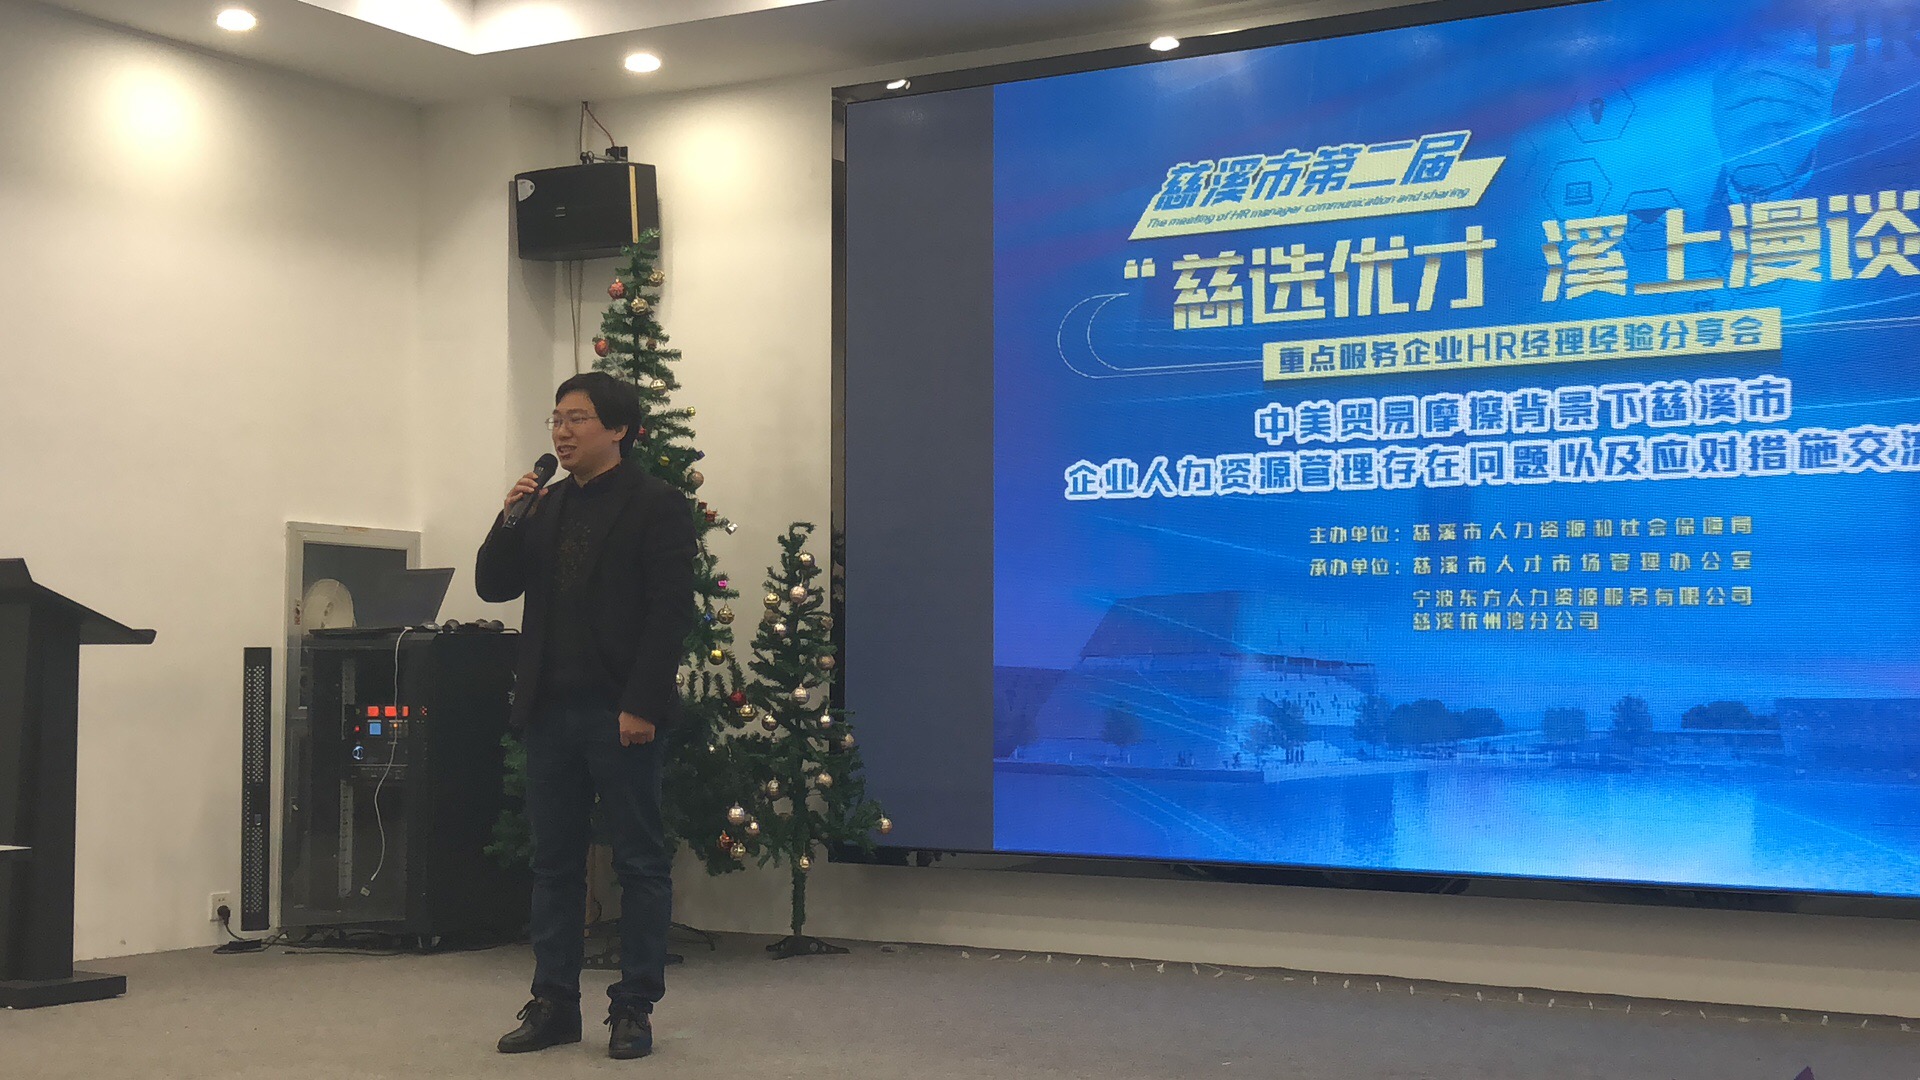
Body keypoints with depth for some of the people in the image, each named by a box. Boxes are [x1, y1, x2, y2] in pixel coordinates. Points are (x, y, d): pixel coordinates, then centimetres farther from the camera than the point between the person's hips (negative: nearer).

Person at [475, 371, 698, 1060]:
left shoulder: (656, 505, -3)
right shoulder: (547, 507, 16)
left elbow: (670, 611, -10)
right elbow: (493, 586, 15)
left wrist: (642, 707, -17)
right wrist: (509, 519, -2)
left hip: (620, 715, -6)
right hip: (551, 712, 6)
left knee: (640, 863, 2)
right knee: (554, 864, 10)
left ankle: (634, 1008, 9)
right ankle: (554, 1003, 18)